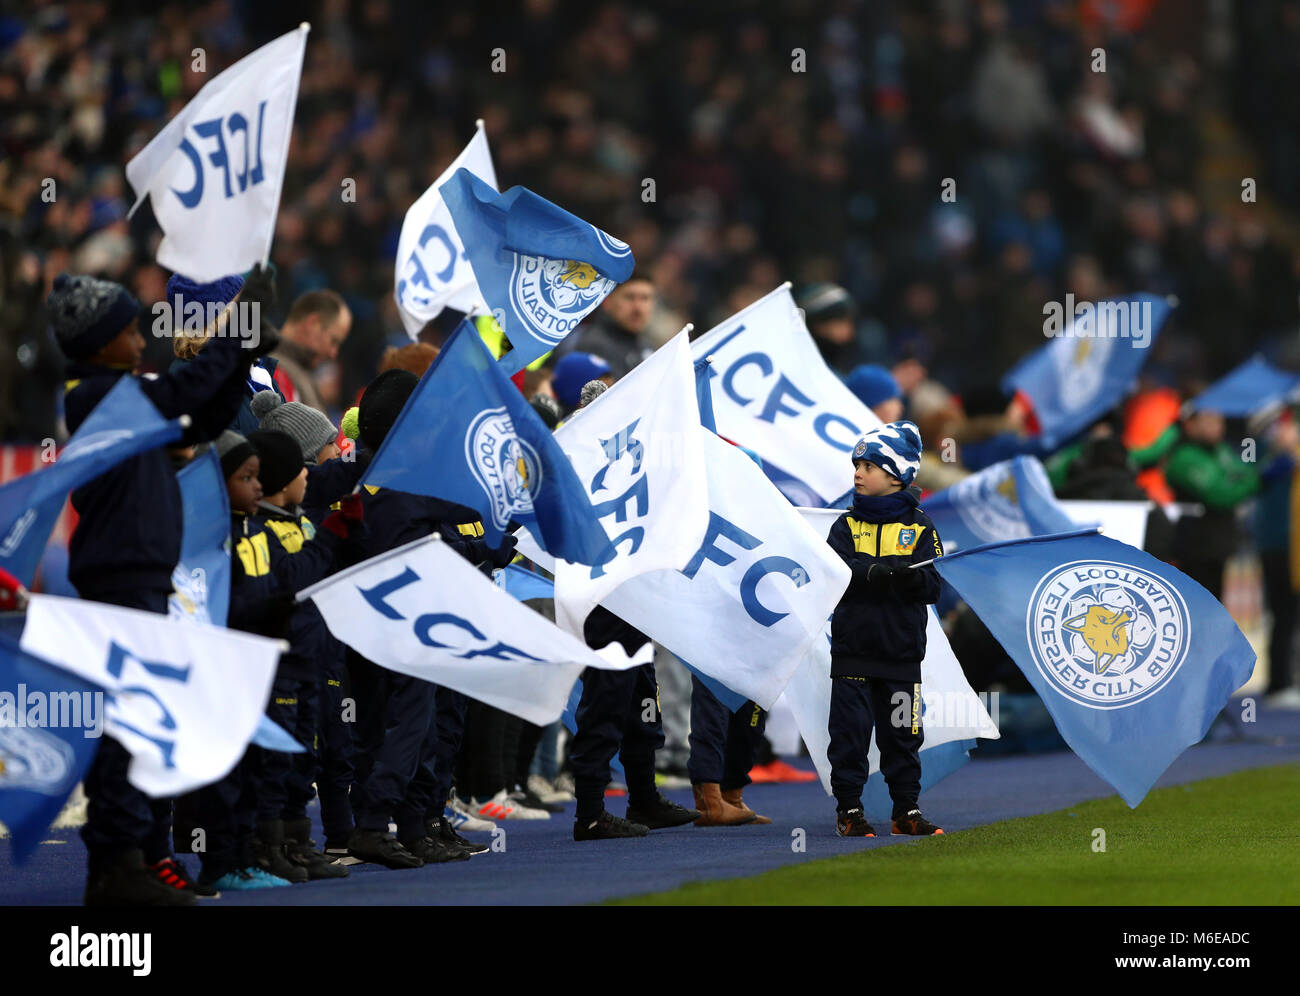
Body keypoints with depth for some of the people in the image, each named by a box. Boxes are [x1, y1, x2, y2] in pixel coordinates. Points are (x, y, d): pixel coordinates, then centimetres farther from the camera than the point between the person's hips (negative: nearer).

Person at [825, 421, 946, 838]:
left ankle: (906, 809, 15)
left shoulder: (919, 528, 4)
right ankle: (849, 808, 8)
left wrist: (911, 575, -24)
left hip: (901, 652, 0)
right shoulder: (846, 526, 6)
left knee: (902, 733, 5)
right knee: (850, 730, 0)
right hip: (852, 647, 0)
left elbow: (932, 587, -3)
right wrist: (873, 573, -28)